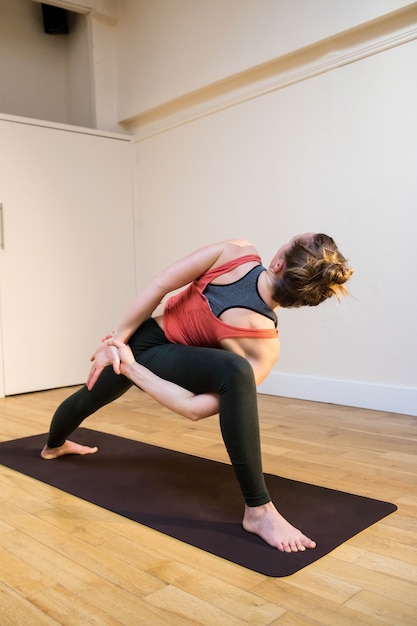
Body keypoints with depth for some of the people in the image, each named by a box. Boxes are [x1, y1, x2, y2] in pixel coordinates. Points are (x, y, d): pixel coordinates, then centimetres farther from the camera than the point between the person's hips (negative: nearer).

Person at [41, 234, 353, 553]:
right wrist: (132, 368, -24)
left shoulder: (236, 252, -20)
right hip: (153, 356, -7)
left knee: (89, 397, 34)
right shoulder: (265, 346, -27)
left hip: (137, 336, 7)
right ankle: (258, 510, -27)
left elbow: (159, 285, -17)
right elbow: (197, 408, -30)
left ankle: (54, 445, 70)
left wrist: (117, 339, -7)